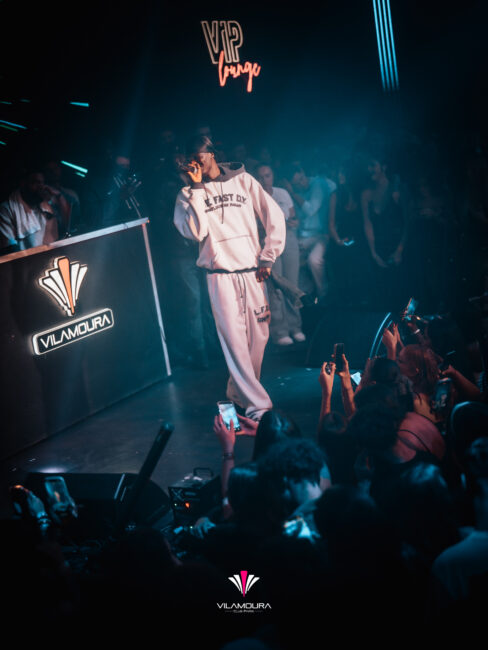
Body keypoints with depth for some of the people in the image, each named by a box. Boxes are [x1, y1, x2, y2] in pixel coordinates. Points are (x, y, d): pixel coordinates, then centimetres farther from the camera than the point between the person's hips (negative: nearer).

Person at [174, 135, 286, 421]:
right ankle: (257, 403, -9)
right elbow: (195, 231, -13)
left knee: (258, 336, 4)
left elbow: (275, 217, 7)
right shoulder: (188, 194, 4)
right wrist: (197, 188, -12)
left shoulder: (243, 180, 6)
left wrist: (267, 258, 3)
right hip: (220, 275, -2)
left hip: (251, 272, 2)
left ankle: (239, 392, 24)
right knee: (234, 339, -10)